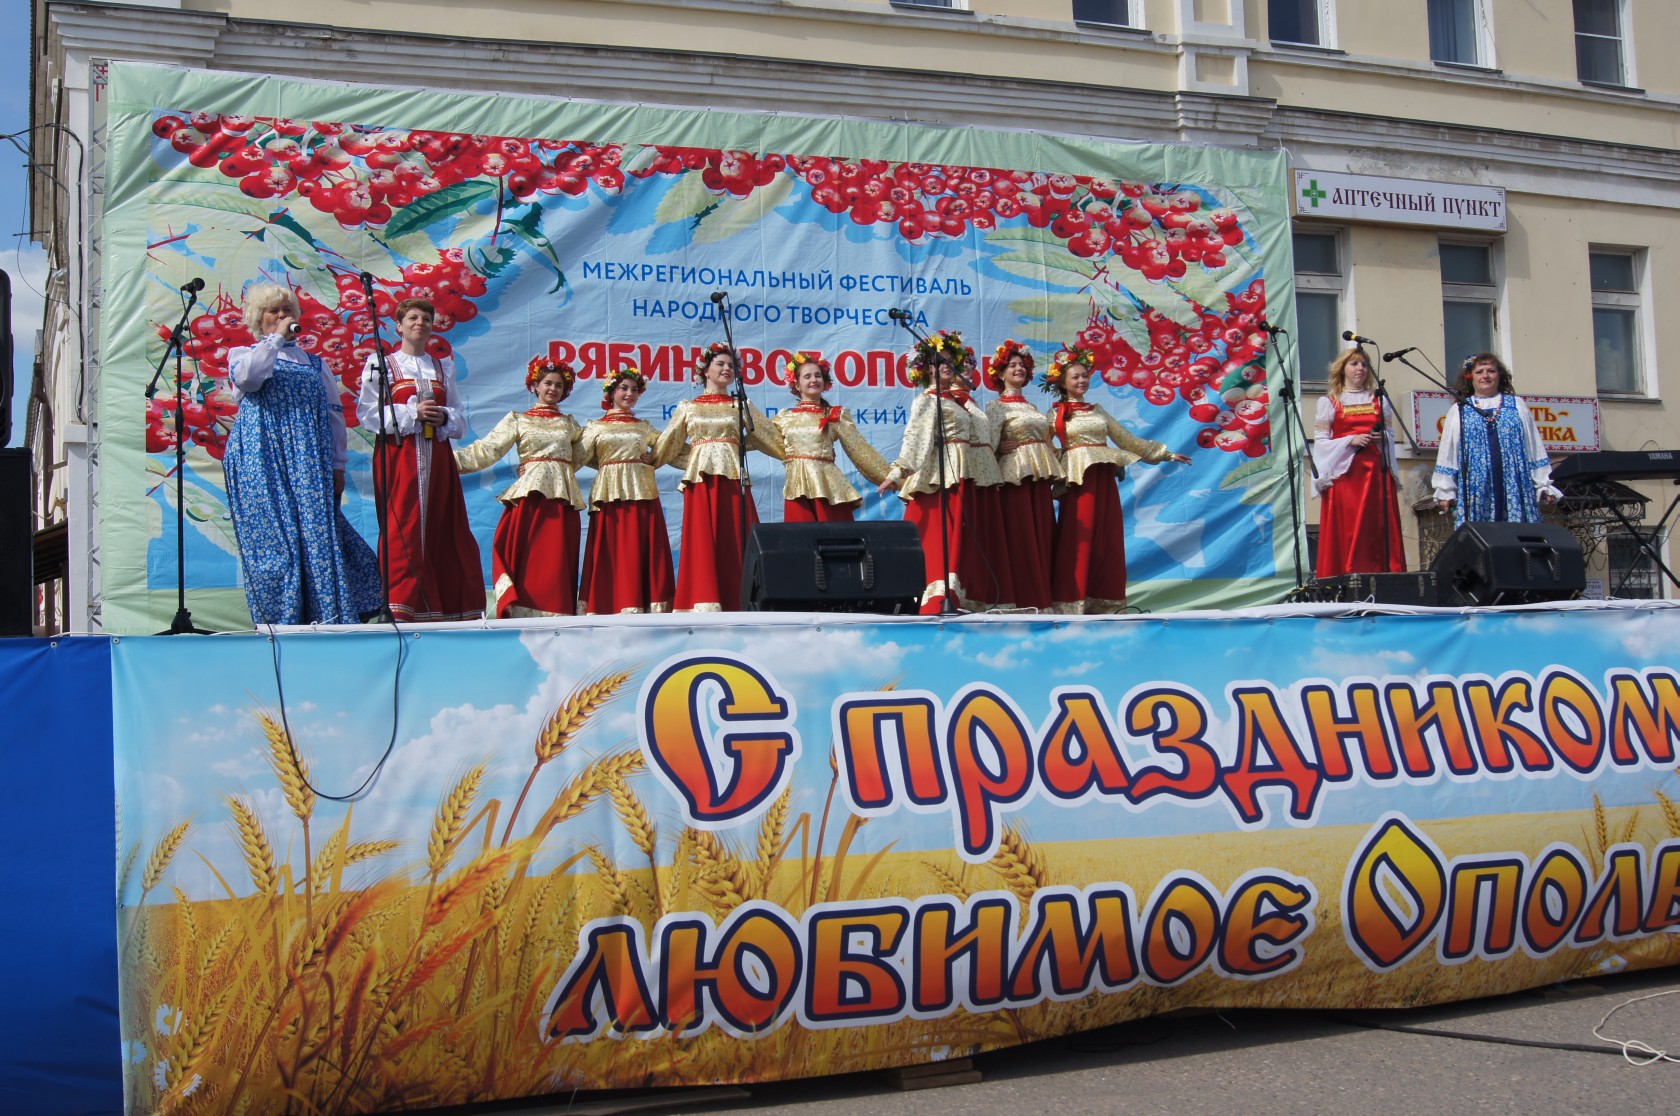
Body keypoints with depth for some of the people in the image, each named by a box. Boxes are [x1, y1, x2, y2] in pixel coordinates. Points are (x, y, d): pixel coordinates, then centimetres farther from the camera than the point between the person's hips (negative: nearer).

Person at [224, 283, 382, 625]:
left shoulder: (314, 362, 21)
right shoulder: (244, 354, 14)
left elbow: (334, 414, 15)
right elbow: (246, 377, -12)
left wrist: (337, 466, 7)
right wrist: (276, 339, -9)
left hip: (309, 464, 2)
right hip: (262, 464, -2)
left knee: (318, 534, -7)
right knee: (273, 539, -8)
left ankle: (327, 619, -5)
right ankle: (277, 620, -5)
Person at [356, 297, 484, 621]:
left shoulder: (444, 367, 19)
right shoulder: (380, 364, 8)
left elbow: (461, 419, 14)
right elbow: (368, 414, -4)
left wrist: (443, 417, -8)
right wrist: (412, 413, -13)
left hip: (436, 457, 4)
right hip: (398, 457, -4)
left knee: (441, 526, -1)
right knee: (401, 528, -12)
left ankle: (446, 607, 1)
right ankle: (400, 604, -11)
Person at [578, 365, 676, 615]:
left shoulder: (645, 427, 17)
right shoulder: (595, 427, 10)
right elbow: (578, 458, 0)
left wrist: (650, 459, -2)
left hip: (643, 495, 2)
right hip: (610, 497, -2)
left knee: (643, 553, -4)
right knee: (611, 555, -7)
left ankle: (647, 607, -5)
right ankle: (613, 607, -7)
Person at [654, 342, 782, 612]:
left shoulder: (741, 406, 14)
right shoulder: (687, 408, 14)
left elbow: (774, 439, 18)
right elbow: (666, 449, 19)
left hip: (733, 481, 0)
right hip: (700, 482, 0)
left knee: (734, 543, -6)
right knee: (702, 543, -9)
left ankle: (737, 606, -7)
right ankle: (704, 605, -12)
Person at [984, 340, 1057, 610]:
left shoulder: (1032, 407, 20)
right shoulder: (996, 407, 1)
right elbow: (990, 445, -9)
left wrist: (1054, 471, 13)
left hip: (1040, 479, 7)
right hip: (1015, 477, -7)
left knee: (1042, 538, 4)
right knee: (1019, 540, -9)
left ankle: (1041, 601, 7)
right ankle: (1022, 601, -7)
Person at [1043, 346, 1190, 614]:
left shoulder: (1098, 410, 17)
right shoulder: (1056, 414, 5)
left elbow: (1127, 439, 21)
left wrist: (1166, 454, 22)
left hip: (1104, 480, 4)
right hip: (1078, 481, -4)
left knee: (1107, 540, 1)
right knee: (1079, 541, -8)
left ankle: (1105, 601, 5)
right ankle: (1074, 601, -6)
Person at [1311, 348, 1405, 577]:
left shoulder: (1379, 401, 17)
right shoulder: (1329, 403, 8)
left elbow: (1391, 436, 16)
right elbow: (1320, 442, 0)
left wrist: (1382, 439, -6)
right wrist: (1351, 440, -12)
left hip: (1377, 472, 3)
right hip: (1344, 474, -3)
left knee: (1379, 530, -5)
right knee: (1347, 531, -9)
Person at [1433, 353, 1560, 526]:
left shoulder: (1517, 406, 16)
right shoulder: (1459, 411, 14)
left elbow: (1535, 449, 12)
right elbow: (1447, 455, 10)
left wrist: (1544, 487, 5)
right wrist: (1444, 492, 3)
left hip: (1515, 488, 1)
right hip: (1476, 490, -1)